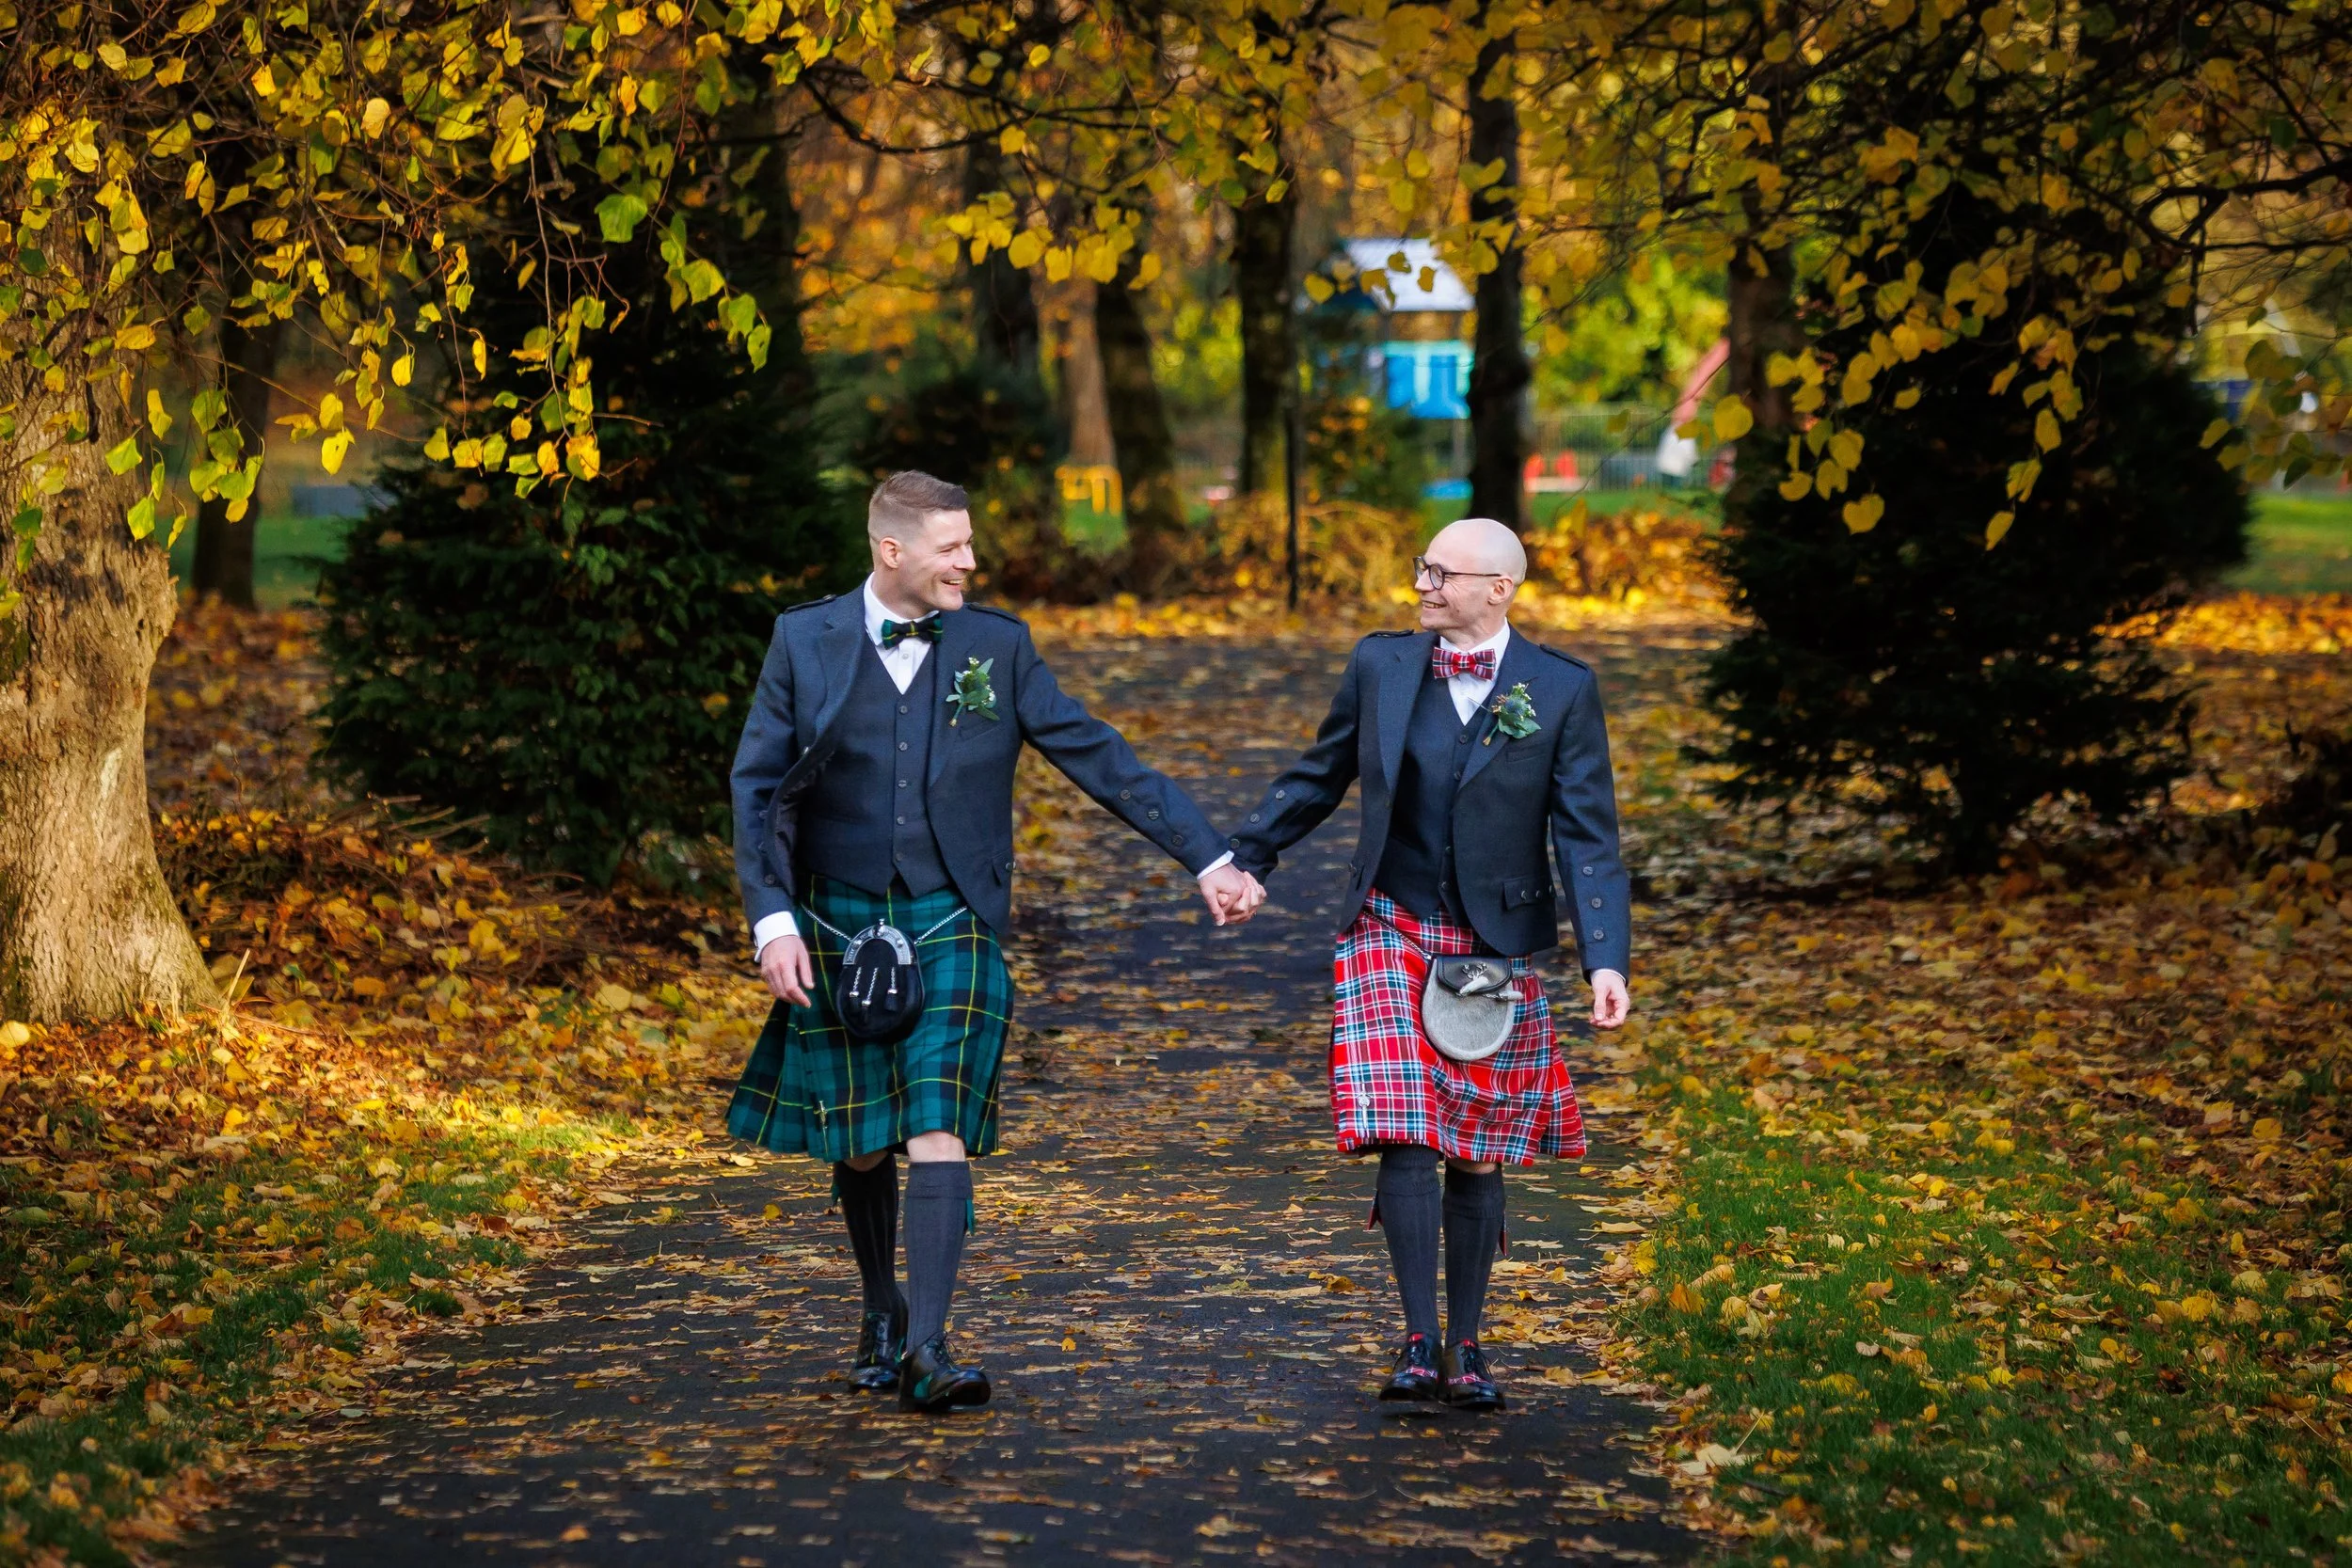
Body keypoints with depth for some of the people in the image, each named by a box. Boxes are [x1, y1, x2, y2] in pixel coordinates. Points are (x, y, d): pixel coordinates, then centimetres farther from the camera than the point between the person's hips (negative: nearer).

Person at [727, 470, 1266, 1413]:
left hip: (950, 922, -1)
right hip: (838, 925, 1)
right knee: (859, 1143, 9)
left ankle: (927, 1350, -18)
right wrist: (772, 919, -12)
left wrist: (1207, 858, -1)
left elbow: (1096, 756, 3)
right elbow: (757, 786, -1)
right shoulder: (806, 642, 0)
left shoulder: (996, 645, 2)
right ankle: (883, 1314, 32)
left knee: (938, 1129, -14)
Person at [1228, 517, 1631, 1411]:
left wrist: (1605, 959, -17)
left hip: (1495, 951, -1)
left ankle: (1465, 1349, 18)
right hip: (1390, 935, 1)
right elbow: (1320, 775, 17)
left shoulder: (1562, 691, -4)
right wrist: (1247, 857, 16)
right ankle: (1418, 1343, -8)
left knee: (1477, 1153, 7)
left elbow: (1588, 834, -7)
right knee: (1406, 1137, -13)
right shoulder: (1380, 666, 3)